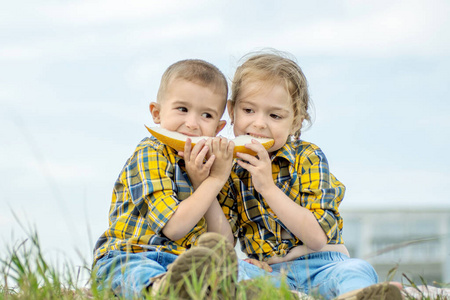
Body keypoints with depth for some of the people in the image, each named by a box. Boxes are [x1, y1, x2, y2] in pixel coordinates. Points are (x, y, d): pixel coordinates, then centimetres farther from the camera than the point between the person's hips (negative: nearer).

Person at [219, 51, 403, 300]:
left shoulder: (307, 158, -1)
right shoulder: (230, 168, 7)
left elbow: (317, 237, -13)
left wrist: (268, 187, -19)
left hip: (321, 266, -1)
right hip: (268, 272, 1)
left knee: (355, 270, -31)